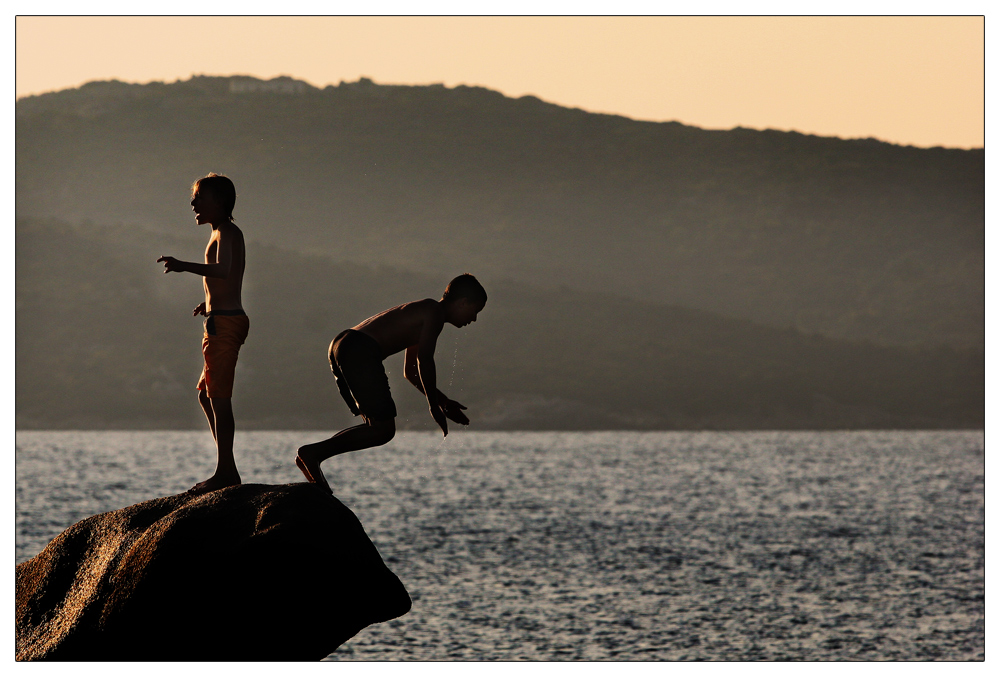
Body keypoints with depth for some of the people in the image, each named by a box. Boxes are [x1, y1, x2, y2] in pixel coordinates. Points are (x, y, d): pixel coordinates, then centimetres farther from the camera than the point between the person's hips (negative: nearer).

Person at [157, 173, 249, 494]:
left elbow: (223, 270, -30)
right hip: (223, 320, 11)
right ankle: (227, 471, 16)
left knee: (219, 396, -10)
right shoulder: (227, 233, 21)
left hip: (224, 322, -11)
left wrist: (185, 266, -38)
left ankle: (226, 471, -11)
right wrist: (210, 303, 19)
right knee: (206, 395, 15)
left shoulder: (226, 232, -10)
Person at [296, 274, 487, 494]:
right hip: (360, 351, -10)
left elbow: (410, 372, 39)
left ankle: (312, 455, 4)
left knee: (376, 425, 16)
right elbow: (424, 359, -11)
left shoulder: (422, 311, 31)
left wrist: (443, 401, 39)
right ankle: (313, 452, -15)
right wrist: (434, 405, -4)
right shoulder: (435, 312, 1)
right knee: (383, 430, -9)